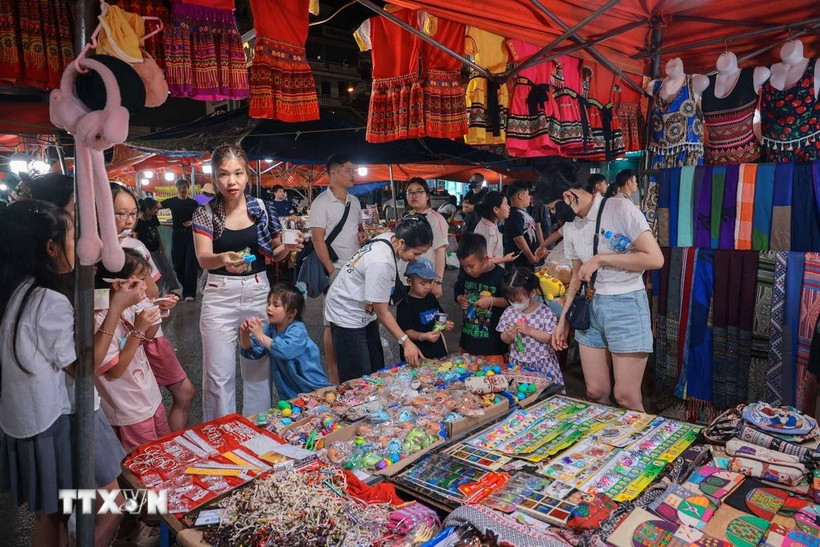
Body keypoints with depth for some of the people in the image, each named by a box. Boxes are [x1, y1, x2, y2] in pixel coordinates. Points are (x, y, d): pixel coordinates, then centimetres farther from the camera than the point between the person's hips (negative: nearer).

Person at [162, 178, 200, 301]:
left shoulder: (193, 203, 7)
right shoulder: (172, 202, 7)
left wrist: (192, 223, -13)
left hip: (191, 234, -1)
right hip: (177, 234, 1)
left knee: (191, 264, -7)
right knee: (178, 263, 5)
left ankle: (189, 293, -7)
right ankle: (187, 289, 21)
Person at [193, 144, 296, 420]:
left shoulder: (262, 208, 3)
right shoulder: (205, 213, -2)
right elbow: (203, 258, -14)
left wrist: (287, 247, -11)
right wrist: (223, 259, -37)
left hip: (258, 293, 2)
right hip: (220, 296, -2)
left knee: (259, 369, 11)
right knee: (219, 374, 1)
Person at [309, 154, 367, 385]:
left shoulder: (354, 201, 12)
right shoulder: (321, 203, -8)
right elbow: (317, 239, -12)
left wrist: (363, 233, 1)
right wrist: (332, 271, -15)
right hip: (335, 271, -6)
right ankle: (333, 372, 12)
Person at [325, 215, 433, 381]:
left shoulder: (389, 239, -8)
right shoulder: (381, 263, -33)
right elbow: (382, 313, -23)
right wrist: (406, 341, -20)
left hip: (365, 313, 9)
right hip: (347, 316, -9)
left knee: (377, 370, 14)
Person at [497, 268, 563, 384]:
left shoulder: (546, 313, -12)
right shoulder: (509, 312, -1)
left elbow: (551, 338, -14)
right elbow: (505, 340, 6)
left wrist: (529, 330, -22)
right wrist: (508, 335, -17)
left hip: (542, 364, -3)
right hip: (517, 363, 3)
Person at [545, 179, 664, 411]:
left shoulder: (620, 209, -11)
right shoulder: (570, 226, 9)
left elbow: (655, 259, -16)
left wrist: (601, 259, -17)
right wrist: (563, 320, 14)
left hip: (625, 304, -6)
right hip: (590, 306, 6)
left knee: (626, 397, -3)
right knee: (595, 392, 7)